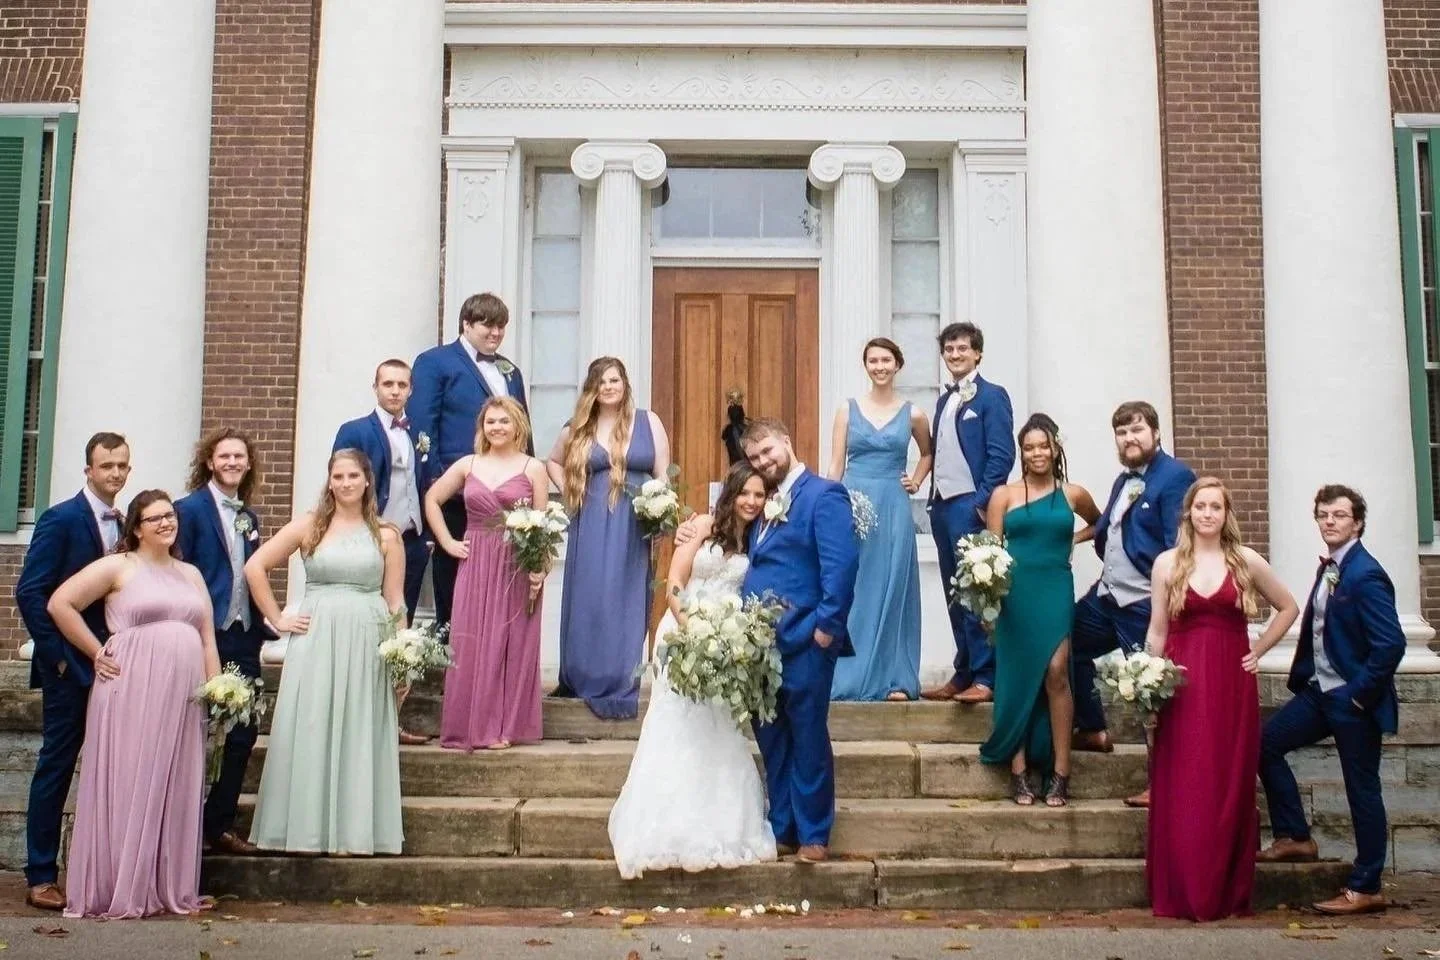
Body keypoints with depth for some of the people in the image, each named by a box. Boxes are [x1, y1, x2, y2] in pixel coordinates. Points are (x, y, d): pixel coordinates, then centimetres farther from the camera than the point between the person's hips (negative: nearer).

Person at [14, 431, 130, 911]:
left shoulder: (123, 526, 10)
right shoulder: (60, 519, -8)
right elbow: (30, 592, -13)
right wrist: (56, 655, -13)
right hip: (70, 668, -6)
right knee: (56, 767, 1)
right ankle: (40, 877, 9)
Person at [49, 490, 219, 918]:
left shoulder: (191, 574, 19)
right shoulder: (117, 566, 2)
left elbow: (208, 639, 16)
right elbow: (60, 603, -5)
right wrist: (96, 653, -4)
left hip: (183, 696, 5)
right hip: (132, 690, -5)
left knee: (176, 790, 7)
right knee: (127, 785, -2)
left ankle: (171, 887, 14)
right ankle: (118, 890, 5)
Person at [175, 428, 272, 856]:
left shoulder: (249, 517, 14)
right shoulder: (189, 509, -7)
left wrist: (263, 624, 10)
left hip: (243, 638, 6)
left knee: (243, 733, 7)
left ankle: (219, 824, 17)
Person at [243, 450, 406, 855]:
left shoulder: (386, 535, 8)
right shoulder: (309, 526, 5)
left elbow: (395, 602, 6)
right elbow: (255, 566, 4)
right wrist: (278, 619, -1)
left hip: (367, 644, 0)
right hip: (315, 642, 0)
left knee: (358, 736, 4)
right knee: (310, 733, 1)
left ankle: (355, 829, 12)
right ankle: (307, 828, 9)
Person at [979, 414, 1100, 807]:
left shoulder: (1073, 494, 8)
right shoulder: (1004, 494, 4)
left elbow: (1099, 525, 28)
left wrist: (1073, 538, 9)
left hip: (1056, 591, 0)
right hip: (1015, 593, 0)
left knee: (1055, 673, -13)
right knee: (1017, 678, 2)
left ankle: (1059, 772, -7)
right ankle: (1019, 773, 6)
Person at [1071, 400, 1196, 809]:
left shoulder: (1175, 477, -13)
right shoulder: (1124, 480, 15)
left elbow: (1180, 545, -18)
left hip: (1146, 606, -9)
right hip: (1108, 596, 10)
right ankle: (1092, 731, 34)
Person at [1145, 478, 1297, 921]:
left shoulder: (1247, 561, 4)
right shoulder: (1167, 563, 3)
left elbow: (1288, 608, 15)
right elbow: (1157, 631, 4)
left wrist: (1258, 652, 6)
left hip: (1233, 683, 1)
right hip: (1182, 684, -1)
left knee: (1231, 788, 5)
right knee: (1183, 792, 1)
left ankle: (1229, 894, 14)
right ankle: (1181, 895, 8)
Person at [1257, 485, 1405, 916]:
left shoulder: (1365, 576, -19)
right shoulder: (1329, 568, 7)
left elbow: (1391, 643, -24)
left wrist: (1360, 694, -18)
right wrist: (1302, 677, 9)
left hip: (1353, 700, -9)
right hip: (1320, 690, 9)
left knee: (1362, 790, 1)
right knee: (1267, 743, 9)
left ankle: (1366, 889, 12)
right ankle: (1295, 837, 20)